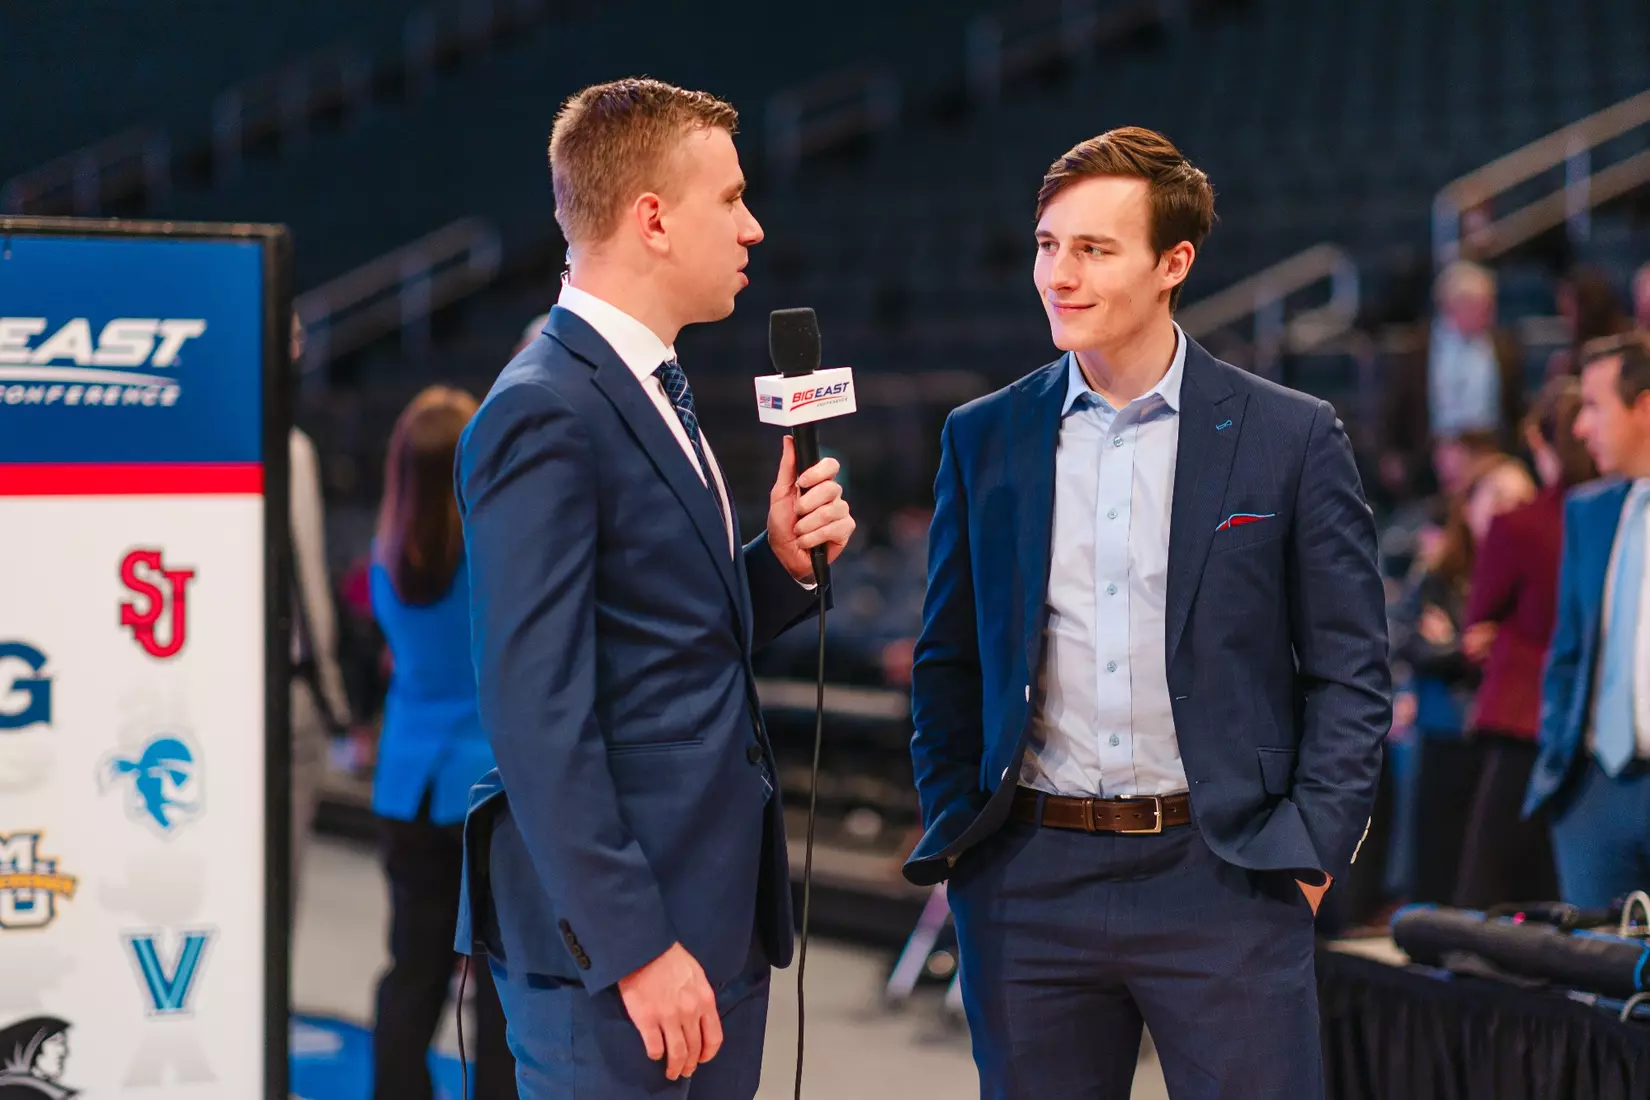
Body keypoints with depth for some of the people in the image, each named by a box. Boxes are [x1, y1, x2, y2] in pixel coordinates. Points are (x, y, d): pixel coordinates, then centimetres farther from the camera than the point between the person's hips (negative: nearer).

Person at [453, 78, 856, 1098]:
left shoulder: (653, 392, 15)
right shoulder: (545, 413, -15)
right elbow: (537, 711, -20)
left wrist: (781, 562, 0)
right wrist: (633, 947, -22)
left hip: (720, 914, 9)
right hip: (613, 934, -9)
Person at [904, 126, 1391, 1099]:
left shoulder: (1291, 437, 0)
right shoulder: (983, 438, 8)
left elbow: (1351, 671, 2)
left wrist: (1312, 847, -6)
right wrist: (953, 829, 5)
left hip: (1222, 874, -2)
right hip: (1030, 877, 3)